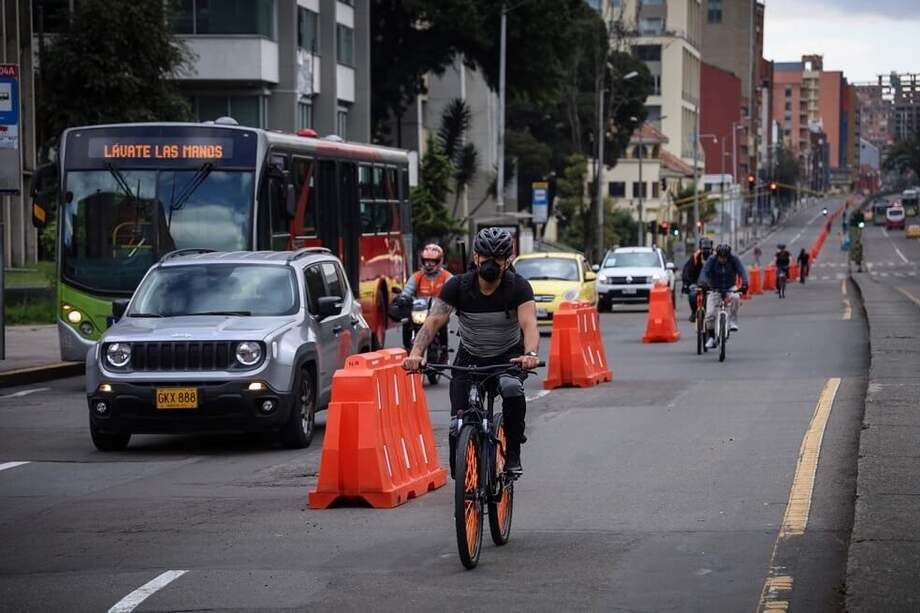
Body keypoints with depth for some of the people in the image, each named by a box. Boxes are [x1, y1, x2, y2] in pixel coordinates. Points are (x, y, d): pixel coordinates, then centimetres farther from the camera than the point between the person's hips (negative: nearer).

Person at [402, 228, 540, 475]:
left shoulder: (518, 287, -19)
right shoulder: (458, 286, -17)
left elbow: (529, 324, -34)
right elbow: (433, 321, -26)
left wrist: (530, 353, -56)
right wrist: (416, 353, -46)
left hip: (508, 357, -2)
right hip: (469, 357, 2)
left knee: (512, 390, -35)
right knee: (458, 426, -12)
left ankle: (513, 453, -17)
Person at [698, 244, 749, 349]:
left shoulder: (733, 259, -14)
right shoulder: (712, 260, -15)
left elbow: (742, 271, -24)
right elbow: (704, 272, -26)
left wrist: (744, 283, -43)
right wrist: (703, 283, -46)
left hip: (730, 288, 0)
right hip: (715, 289, 0)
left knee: (735, 297, -35)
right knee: (710, 314, -12)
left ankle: (732, 322, -20)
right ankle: (711, 337, 7)